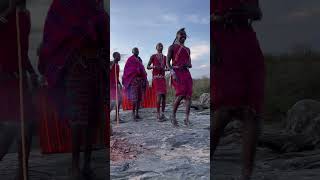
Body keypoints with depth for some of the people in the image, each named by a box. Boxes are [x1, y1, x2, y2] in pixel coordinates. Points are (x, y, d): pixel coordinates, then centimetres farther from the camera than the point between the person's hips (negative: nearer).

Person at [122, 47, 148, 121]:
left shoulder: (139, 60, 21)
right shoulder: (130, 59, 3)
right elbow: (126, 69, -3)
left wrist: (144, 79, 11)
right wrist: (125, 80, -13)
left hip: (140, 79, 7)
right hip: (133, 79, -6)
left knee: (139, 97, 4)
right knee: (134, 97, -13)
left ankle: (137, 113, 8)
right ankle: (133, 114, -11)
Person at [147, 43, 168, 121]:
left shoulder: (165, 57, 15)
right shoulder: (153, 56, 3)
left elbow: (167, 68, 16)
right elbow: (147, 67, 2)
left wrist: (164, 69, -6)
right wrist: (153, 67, -17)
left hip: (163, 78, 5)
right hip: (156, 77, -5)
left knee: (164, 95, -1)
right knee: (159, 95, -18)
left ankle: (162, 114, 7)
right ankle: (158, 114, -14)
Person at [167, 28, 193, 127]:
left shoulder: (187, 49, 24)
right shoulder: (172, 47, 9)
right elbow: (167, 62, -1)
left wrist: (188, 64, -1)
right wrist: (172, 72, -17)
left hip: (186, 73, 5)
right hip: (176, 72, -5)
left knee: (188, 95, -8)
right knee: (181, 94, -19)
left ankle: (187, 119, -5)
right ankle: (173, 116, -2)